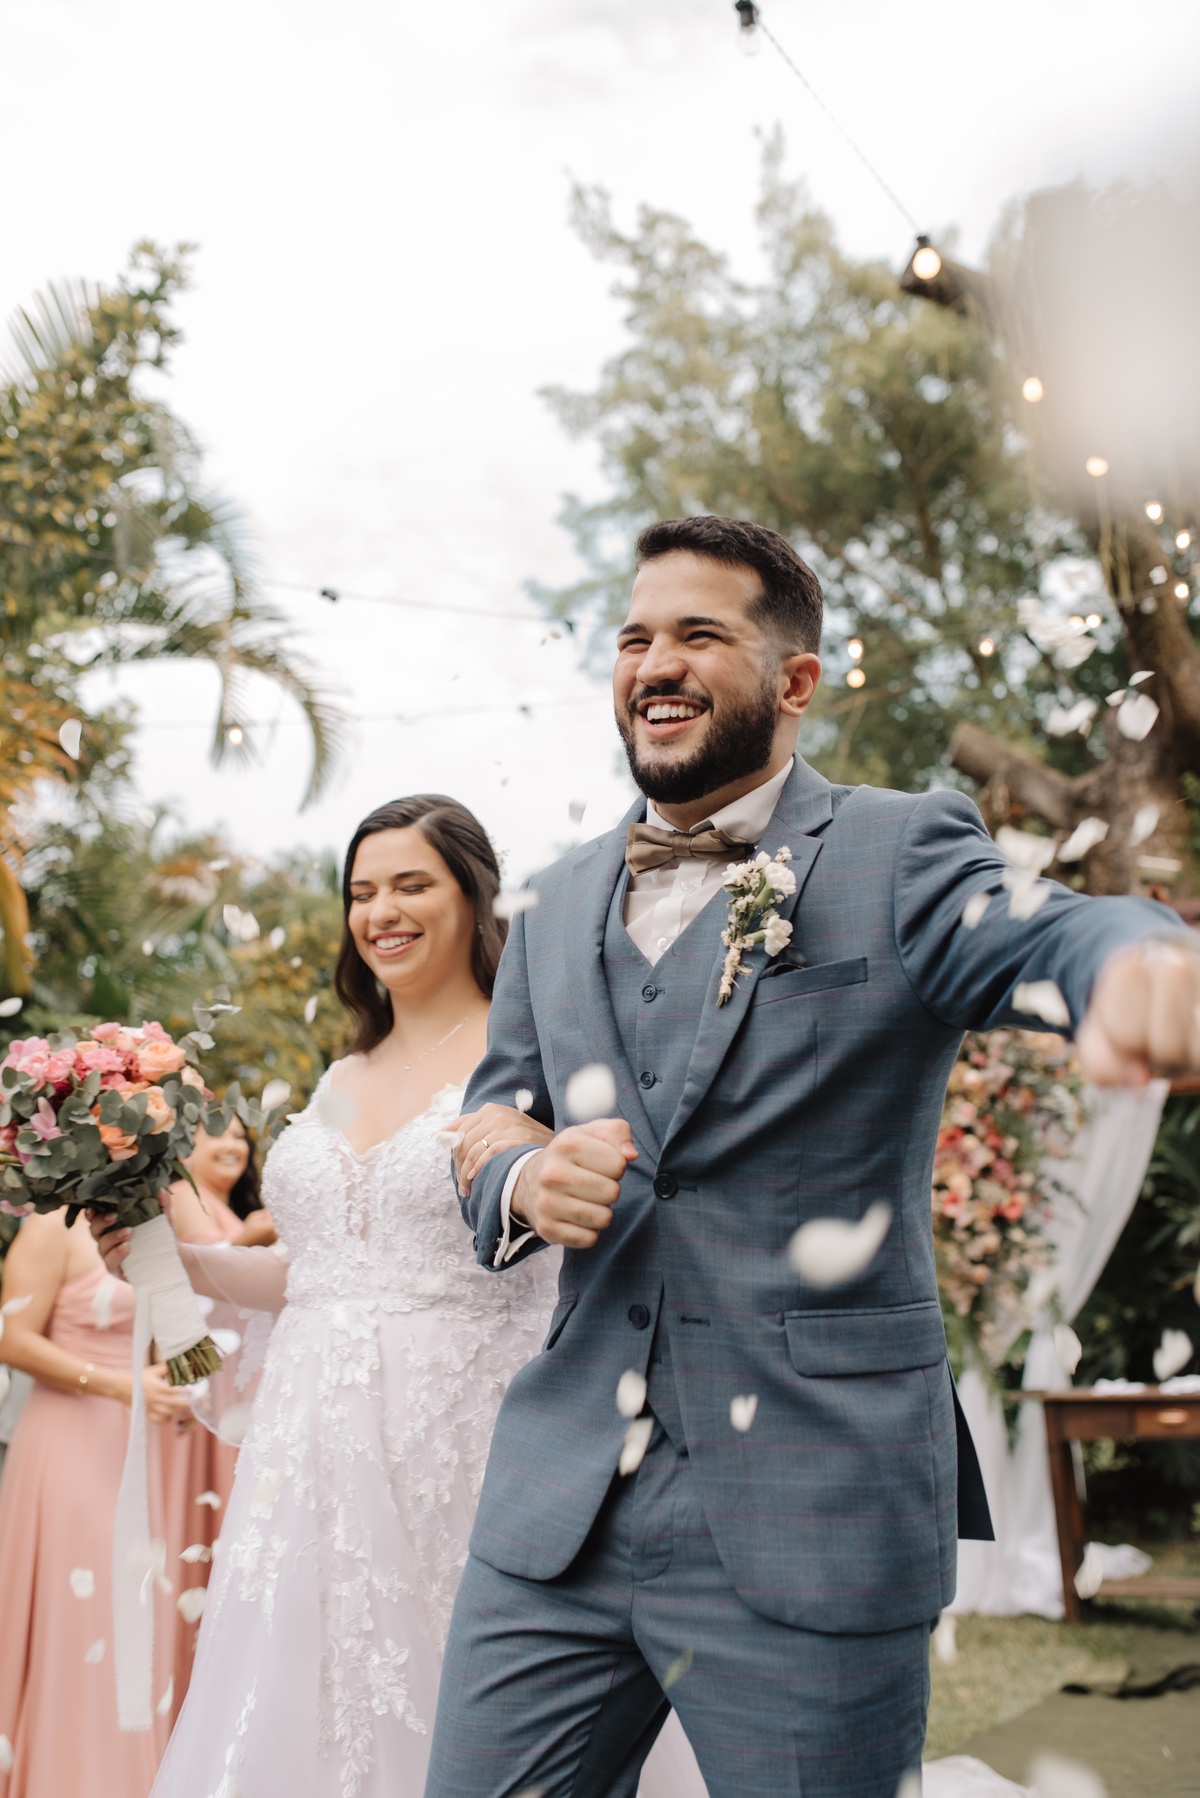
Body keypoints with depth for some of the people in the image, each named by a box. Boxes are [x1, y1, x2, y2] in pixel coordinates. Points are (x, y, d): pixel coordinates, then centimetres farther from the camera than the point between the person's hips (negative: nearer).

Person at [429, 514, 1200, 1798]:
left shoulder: (896, 853, -2)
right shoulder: (559, 905, 13)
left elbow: (1035, 931, -23)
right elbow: (485, 1139, 18)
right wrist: (523, 1185, -7)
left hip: (812, 1527, -4)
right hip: (557, 1511, 5)